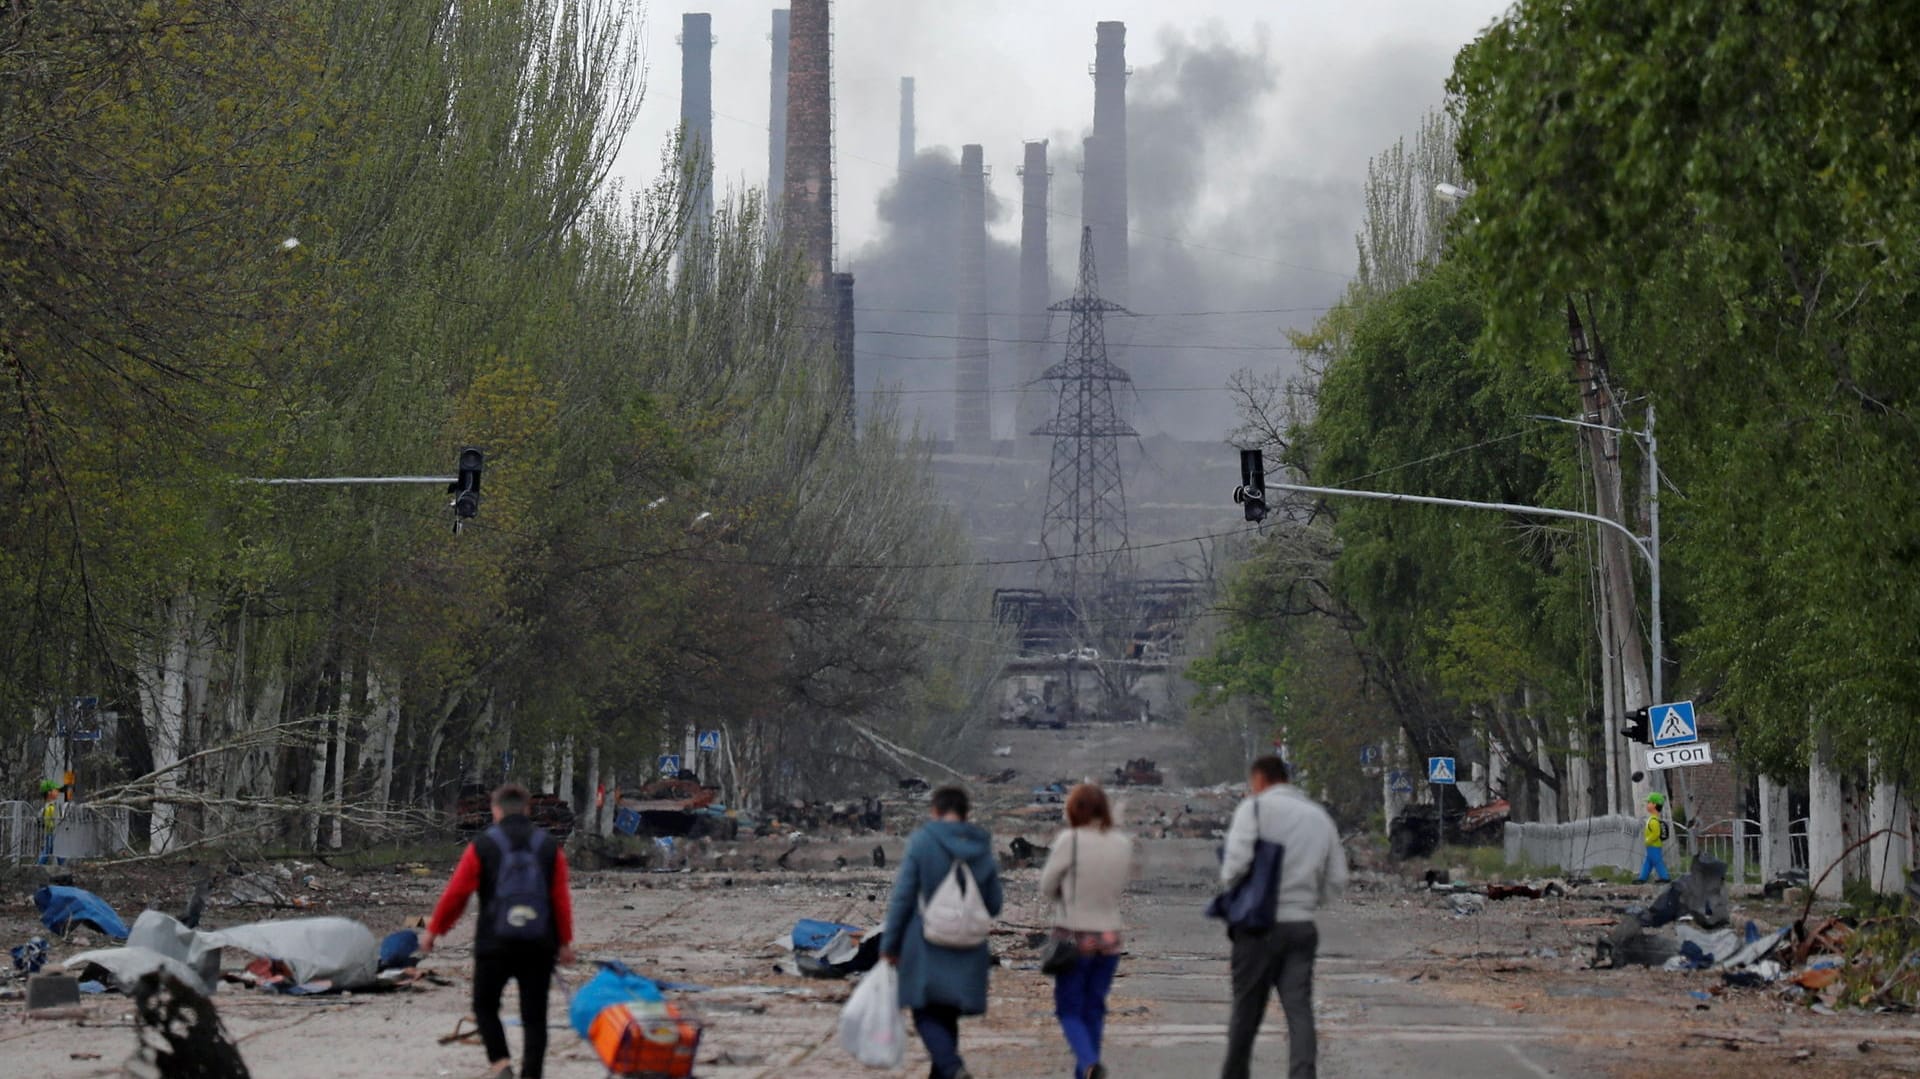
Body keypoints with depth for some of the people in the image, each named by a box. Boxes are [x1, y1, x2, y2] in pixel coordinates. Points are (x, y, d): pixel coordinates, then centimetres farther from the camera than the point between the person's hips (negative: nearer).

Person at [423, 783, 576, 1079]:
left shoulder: (482, 846, -1)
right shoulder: (550, 847, 6)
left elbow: (456, 894, -1)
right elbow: (561, 899, 2)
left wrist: (433, 930, 9)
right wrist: (565, 942, 7)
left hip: (495, 944, -2)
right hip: (539, 947, 2)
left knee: (485, 1005, 13)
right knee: (534, 1015, 6)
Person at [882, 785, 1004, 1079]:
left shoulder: (921, 842, -9)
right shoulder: (983, 848, 3)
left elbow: (902, 897, -10)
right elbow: (993, 906, 8)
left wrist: (889, 945, -2)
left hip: (927, 948, -4)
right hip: (968, 954, 4)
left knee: (927, 1015, 2)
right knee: (947, 1015, 18)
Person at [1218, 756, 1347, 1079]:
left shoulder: (1254, 808, -4)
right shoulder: (1320, 816, 13)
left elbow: (1237, 860, -17)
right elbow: (1337, 879, 13)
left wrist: (1228, 888, 2)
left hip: (1260, 923, -4)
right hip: (1302, 927, 4)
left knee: (1246, 1011, 8)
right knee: (1299, 1009, -4)